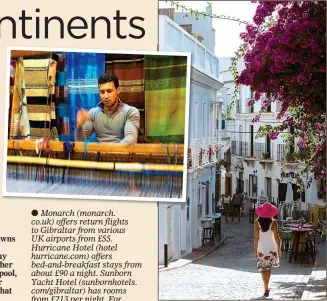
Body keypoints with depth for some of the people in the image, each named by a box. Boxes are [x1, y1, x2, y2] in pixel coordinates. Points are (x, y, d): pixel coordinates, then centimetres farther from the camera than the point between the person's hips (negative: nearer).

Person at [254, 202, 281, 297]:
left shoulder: (257, 223, -10)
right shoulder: (273, 222, -10)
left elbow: (256, 238, -7)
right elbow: (276, 237, -7)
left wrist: (255, 250, 3)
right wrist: (279, 249, 4)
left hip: (261, 248, -1)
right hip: (272, 248, 1)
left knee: (263, 269, 6)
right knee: (269, 267, 20)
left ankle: (266, 289, 0)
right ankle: (266, 286, 24)